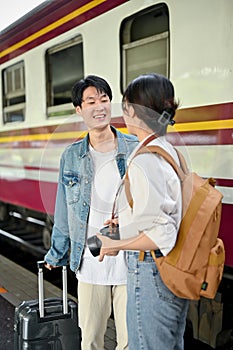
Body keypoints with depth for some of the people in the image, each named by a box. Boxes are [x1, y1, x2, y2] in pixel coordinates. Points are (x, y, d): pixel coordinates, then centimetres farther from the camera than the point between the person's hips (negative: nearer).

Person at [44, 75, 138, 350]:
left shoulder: (135, 149, -4)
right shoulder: (71, 157, 4)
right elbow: (63, 213, 13)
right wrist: (56, 254, 20)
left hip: (131, 263, -2)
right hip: (90, 264, 2)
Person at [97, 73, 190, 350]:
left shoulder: (144, 162, -23)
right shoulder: (170, 151, 5)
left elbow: (162, 233, -26)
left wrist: (116, 245, -13)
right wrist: (127, 220, 14)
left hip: (150, 274, -9)